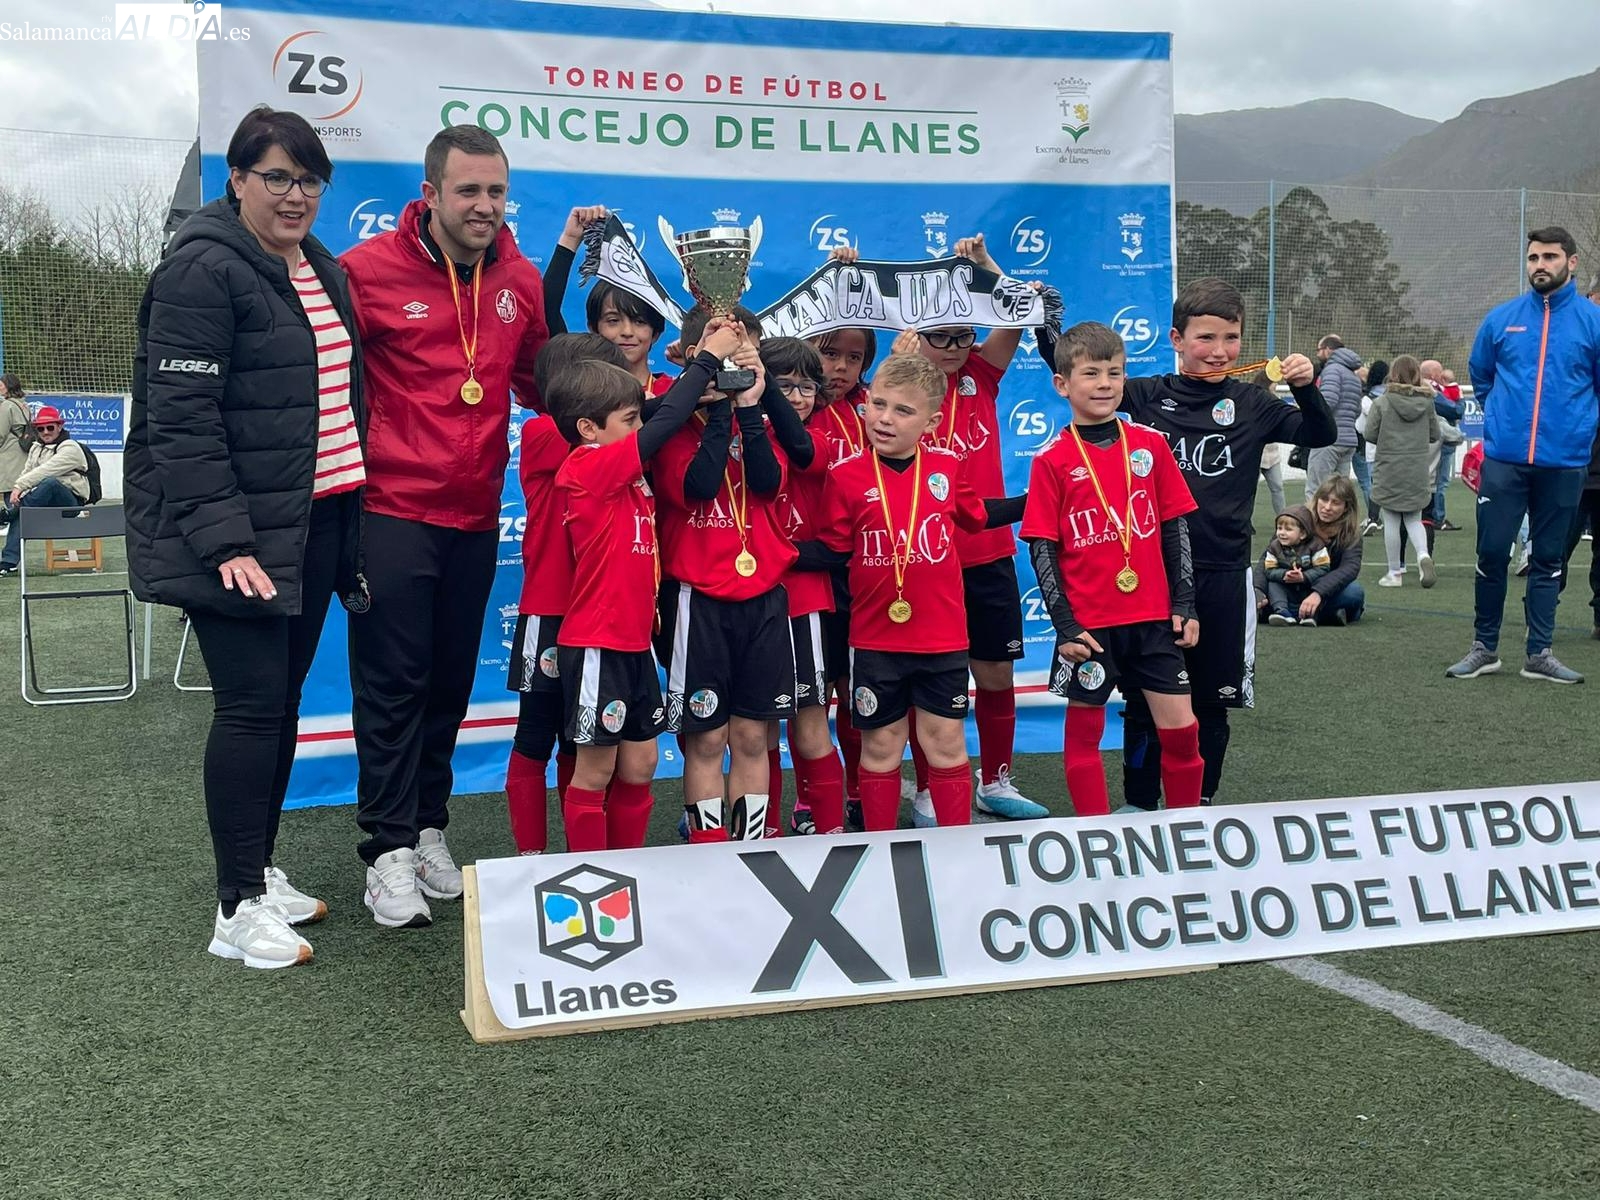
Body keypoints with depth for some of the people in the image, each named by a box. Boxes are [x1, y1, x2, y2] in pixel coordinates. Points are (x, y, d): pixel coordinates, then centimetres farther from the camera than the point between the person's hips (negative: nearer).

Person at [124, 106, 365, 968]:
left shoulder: (322, 269, 15)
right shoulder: (205, 269, -12)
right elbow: (181, 416, -18)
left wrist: (354, 521, 17)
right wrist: (225, 539, -23)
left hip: (315, 524, 8)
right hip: (240, 534, -8)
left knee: (282, 700, 13)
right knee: (252, 705, -6)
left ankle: (260, 871, 27)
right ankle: (238, 910, 5)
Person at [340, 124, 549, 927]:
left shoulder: (520, 280, 6)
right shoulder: (371, 271, -9)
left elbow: (535, 379, 18)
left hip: (475, 516, 5)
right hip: (392, 511, -4)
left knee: (450, 682, 12)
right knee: (393, 682, -1)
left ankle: (428, 828, 26)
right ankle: (389, 850, 8)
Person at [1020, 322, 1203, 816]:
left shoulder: (1150, 445, 3)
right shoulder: (1052, 461, -5)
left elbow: (1176, 528, 8)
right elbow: (1042, 551, -5)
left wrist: (1184, 604, 4)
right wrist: (1064, 625, -9)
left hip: (1153, 617, 2)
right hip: (1087, 623, -2)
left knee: (1180, 727, 5)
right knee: (1084, 732, 7)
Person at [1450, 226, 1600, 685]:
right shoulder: (1501, 318, 4)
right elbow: (1480, 375, 20)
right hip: (1504, 458, 1)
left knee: (1548, 558, 8)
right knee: (1491, 552, 1)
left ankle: (1540, 653, 15)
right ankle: (1484, 647, 14)